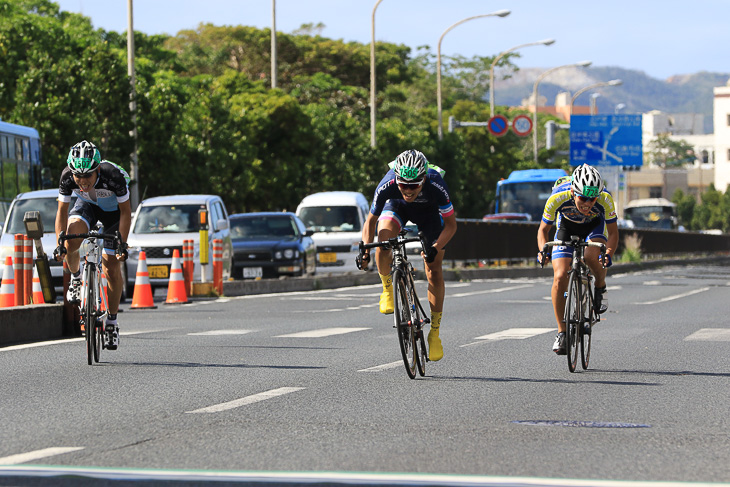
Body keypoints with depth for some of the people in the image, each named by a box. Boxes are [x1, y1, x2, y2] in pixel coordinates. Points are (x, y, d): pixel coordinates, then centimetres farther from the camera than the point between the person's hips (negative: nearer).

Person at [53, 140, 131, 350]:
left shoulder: (113, 175, -37)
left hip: (113, 209, -2)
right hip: (87, 205, 2)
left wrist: (122, 244, -28)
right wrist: (60, 243, -24)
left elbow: (126, 212, -24)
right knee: (70, 242, -30)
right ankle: (76, 278, 1)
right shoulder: (68, 177, -30)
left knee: (112, 268, -5)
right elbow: (62, 210, -16)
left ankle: (112, 321, 11)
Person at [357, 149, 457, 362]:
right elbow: (371, 220, -19)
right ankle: (387, 289, -4)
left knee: (434, 270, -7)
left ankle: (434, 333, 5)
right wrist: (365, 250, -33)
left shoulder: (436, 186, -40)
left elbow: (451, 224, -26)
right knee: (383, 242, -32)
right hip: (397, 207, 0)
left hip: (428, 211, 0)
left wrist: (435, 248, -41)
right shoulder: (386, 187, -37)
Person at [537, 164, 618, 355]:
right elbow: (543, 229, -16)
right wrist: (542, 250, -35)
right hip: (567, 226, 1)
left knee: (591, 256, -34)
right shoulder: (557, 198, -33)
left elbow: (613, 232, -20)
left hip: (595, 226, -1)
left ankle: (601, 290, -2)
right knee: (560, 278, -16)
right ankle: (561, 332, -3)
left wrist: (608, 253, -39)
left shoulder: (605, 199, -33)